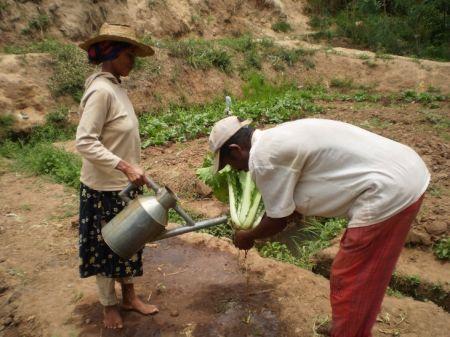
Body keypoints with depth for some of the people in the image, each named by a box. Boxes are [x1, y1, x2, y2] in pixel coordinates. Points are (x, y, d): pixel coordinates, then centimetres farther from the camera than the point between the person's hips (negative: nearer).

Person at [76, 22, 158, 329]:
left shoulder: (115, 86, 5)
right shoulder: (101, 91, -21)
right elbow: (85, 142, -26)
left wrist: (129, 169, 15)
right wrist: (125, 166, -30)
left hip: (124, 183, 8)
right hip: (105, 187, -8)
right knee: (106, 246, 11)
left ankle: (129, 296, 38)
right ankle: (109, 304, 33)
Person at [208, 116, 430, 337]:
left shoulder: (262, 157, -14)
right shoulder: (277, 138, 14)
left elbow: (277, 221, -4)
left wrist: (247, 236, 14)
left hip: (390, 193, -10)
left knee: (349, 282, 7)